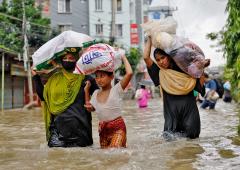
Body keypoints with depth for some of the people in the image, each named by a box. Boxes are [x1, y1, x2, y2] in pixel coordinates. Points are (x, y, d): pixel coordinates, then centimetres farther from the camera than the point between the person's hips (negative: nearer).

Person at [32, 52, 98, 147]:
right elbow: (43, 96, 13)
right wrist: (36, 77, 14)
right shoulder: (54, 78, 14)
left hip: (79, 124, -2)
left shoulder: (84, 78, 2)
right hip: (58, 124, 2)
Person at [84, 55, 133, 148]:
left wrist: (123, 57, -10)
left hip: (117, 127, -6)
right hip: (102, 129, 6)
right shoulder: (96, 93, 7)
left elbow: (129, 73, -23)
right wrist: (86, 90, 10)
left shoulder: (116, 90, -11)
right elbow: (90, 108, 18)